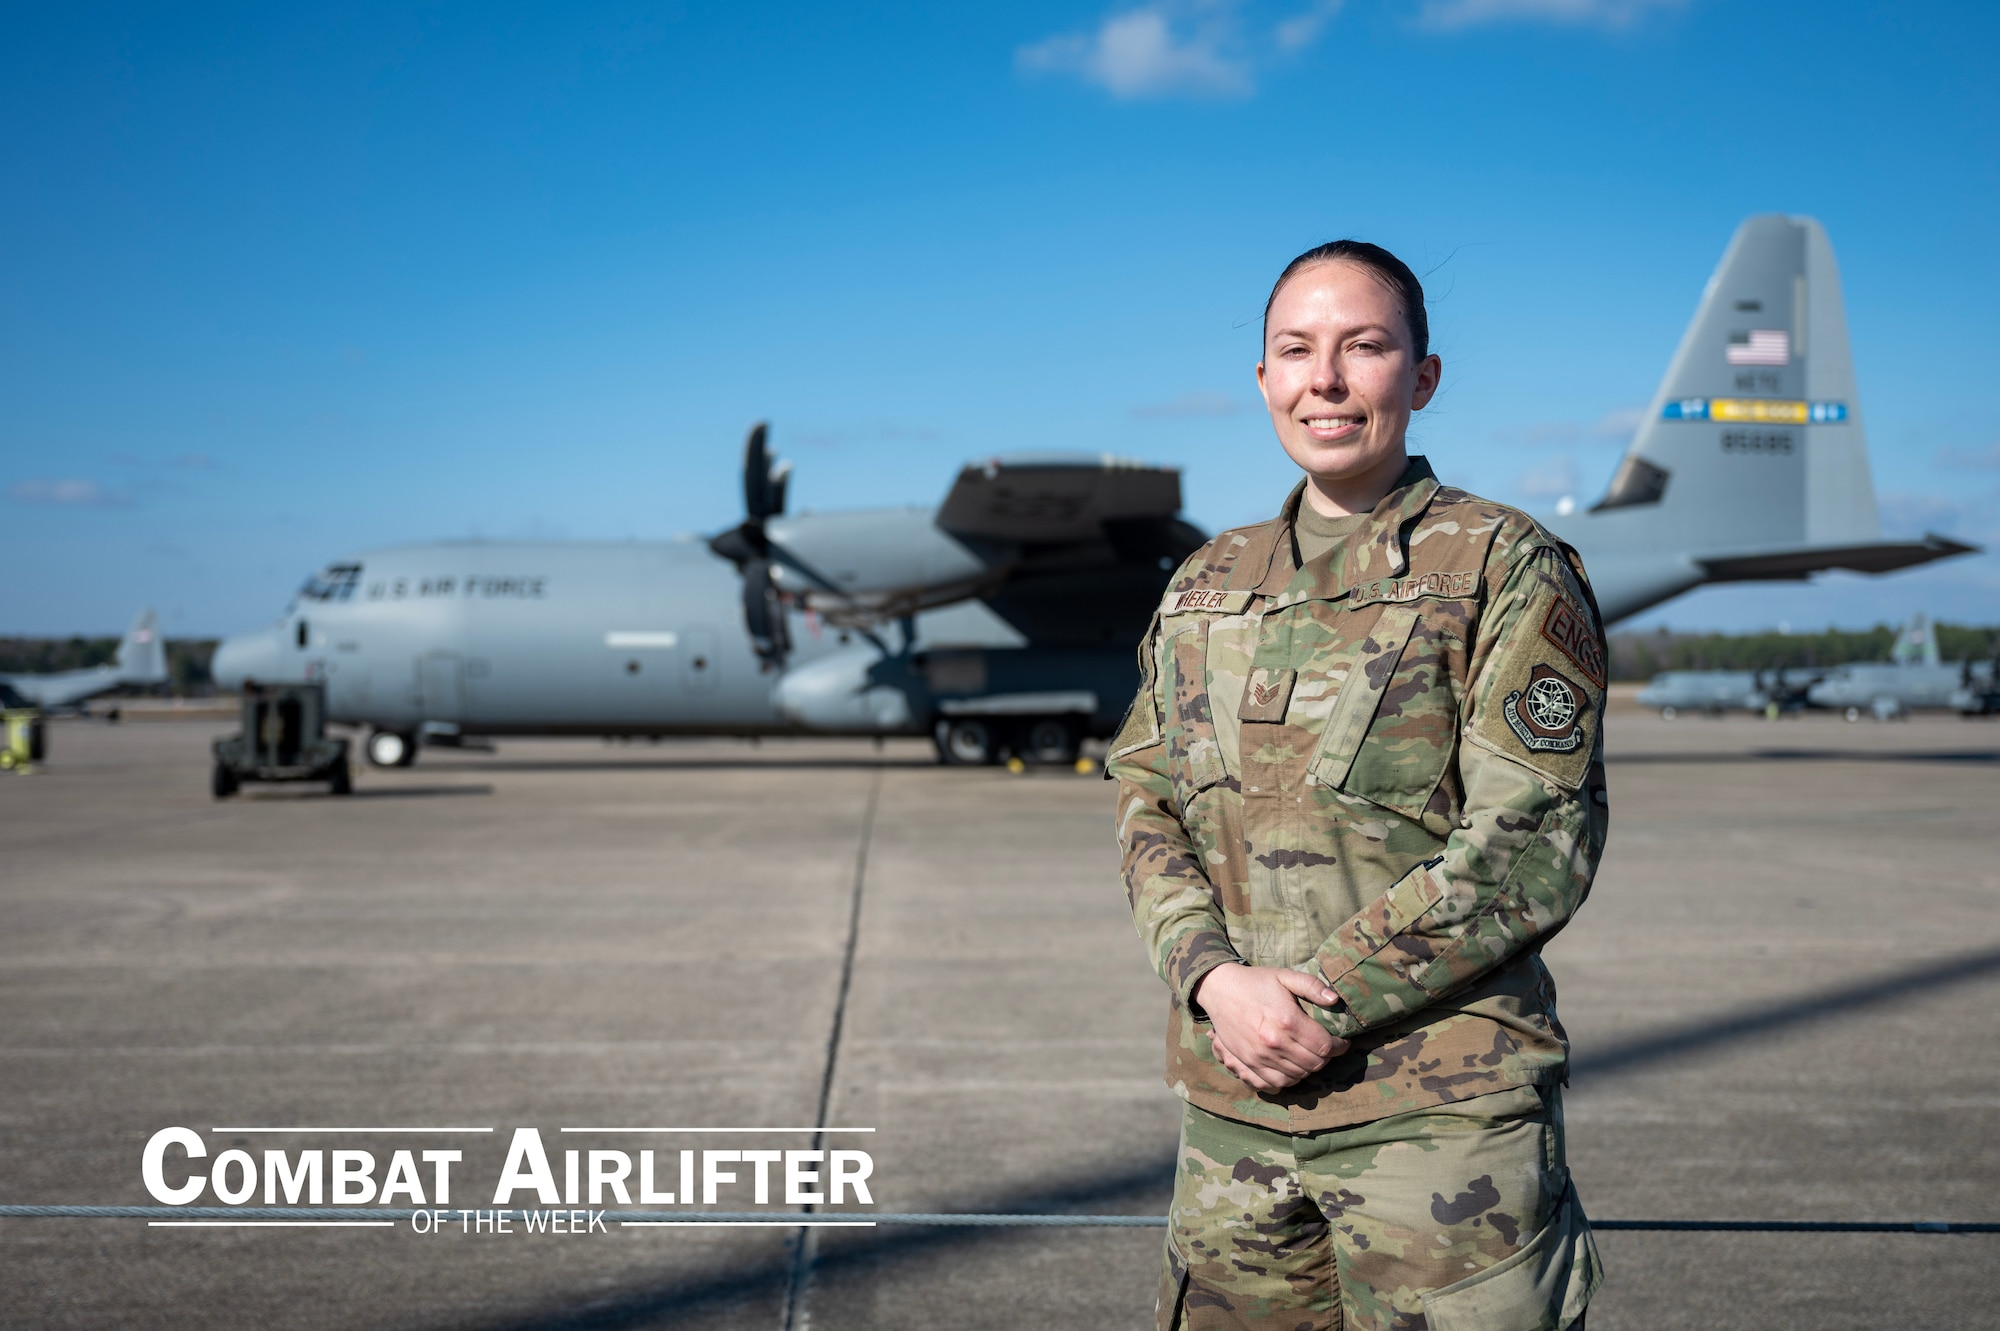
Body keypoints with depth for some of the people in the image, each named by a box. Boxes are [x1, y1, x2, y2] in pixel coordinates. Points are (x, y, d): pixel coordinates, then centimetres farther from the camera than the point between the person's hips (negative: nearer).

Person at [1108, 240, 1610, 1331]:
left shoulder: (1506, 570, -3)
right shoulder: (1204, 585, 13)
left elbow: (1533, 844, -10)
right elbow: (1146, 807, 9)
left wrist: (1325, 999, -14)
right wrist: (1218, 980, -9)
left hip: (1443, 1110, -4)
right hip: (1232, 1104, 5)